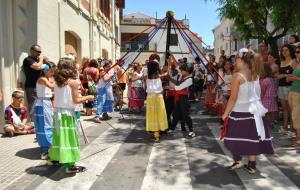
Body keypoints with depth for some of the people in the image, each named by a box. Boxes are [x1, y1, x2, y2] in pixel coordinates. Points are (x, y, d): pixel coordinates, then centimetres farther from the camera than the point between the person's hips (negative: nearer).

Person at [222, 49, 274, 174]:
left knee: (235, 137, 12)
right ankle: (251, 166, 20)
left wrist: (226, 113, -7)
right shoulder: (255, 74, 0)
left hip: (239, 111, -6)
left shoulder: (237, 75, -15)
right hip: (253, 110, 6)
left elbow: (233, 98, -15)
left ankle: (238, 161, 10)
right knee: (252, 137, 12)